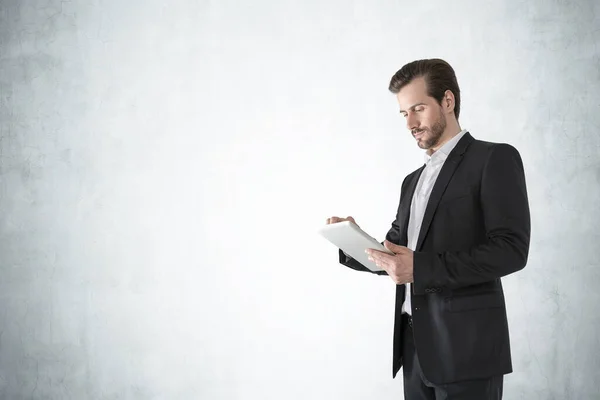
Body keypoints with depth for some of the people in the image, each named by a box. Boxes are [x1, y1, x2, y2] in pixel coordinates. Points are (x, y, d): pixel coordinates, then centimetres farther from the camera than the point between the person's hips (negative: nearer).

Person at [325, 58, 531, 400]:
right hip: (415, 343, 7)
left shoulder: (495, 159, -5)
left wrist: (421, 268, -21)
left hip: (465, 346, -7)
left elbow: (511, 249, -15)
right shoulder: (414, 180, 18)